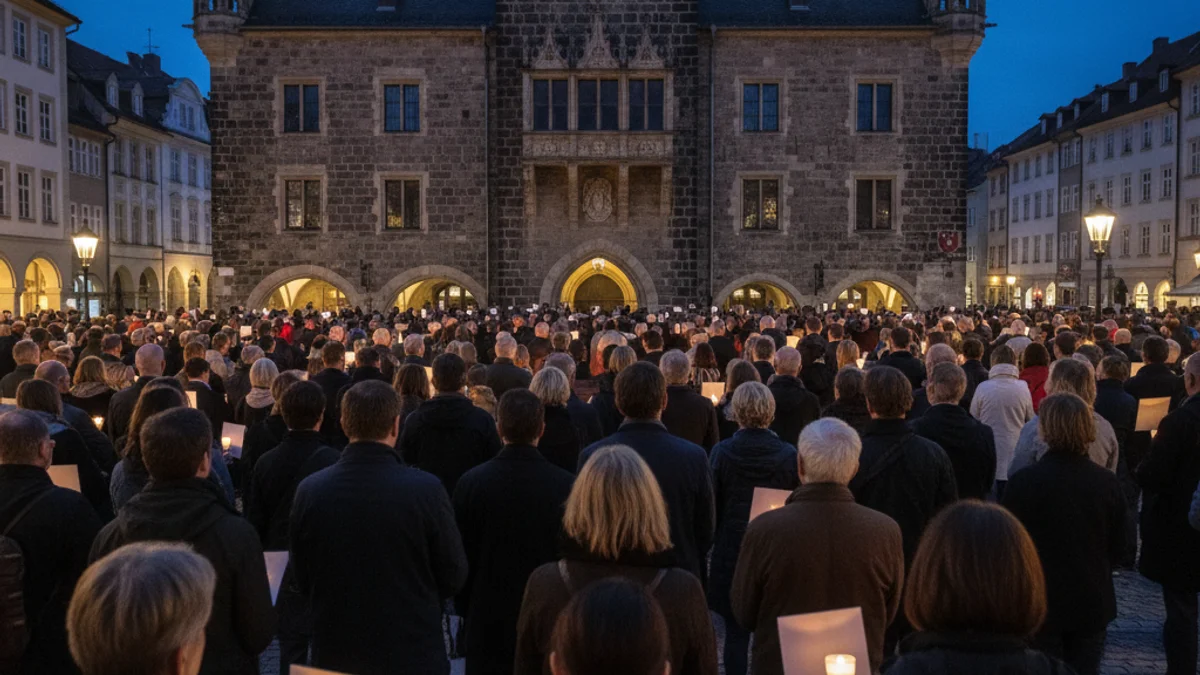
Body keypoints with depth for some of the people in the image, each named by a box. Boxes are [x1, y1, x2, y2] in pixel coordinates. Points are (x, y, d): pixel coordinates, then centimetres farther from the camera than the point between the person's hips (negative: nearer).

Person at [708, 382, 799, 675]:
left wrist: (711, 543, 9)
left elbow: (712, 506, -4)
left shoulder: (721, 453, -11)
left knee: (735, 632, 9)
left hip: (731, 553, 0)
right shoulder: (789, 454, -10)